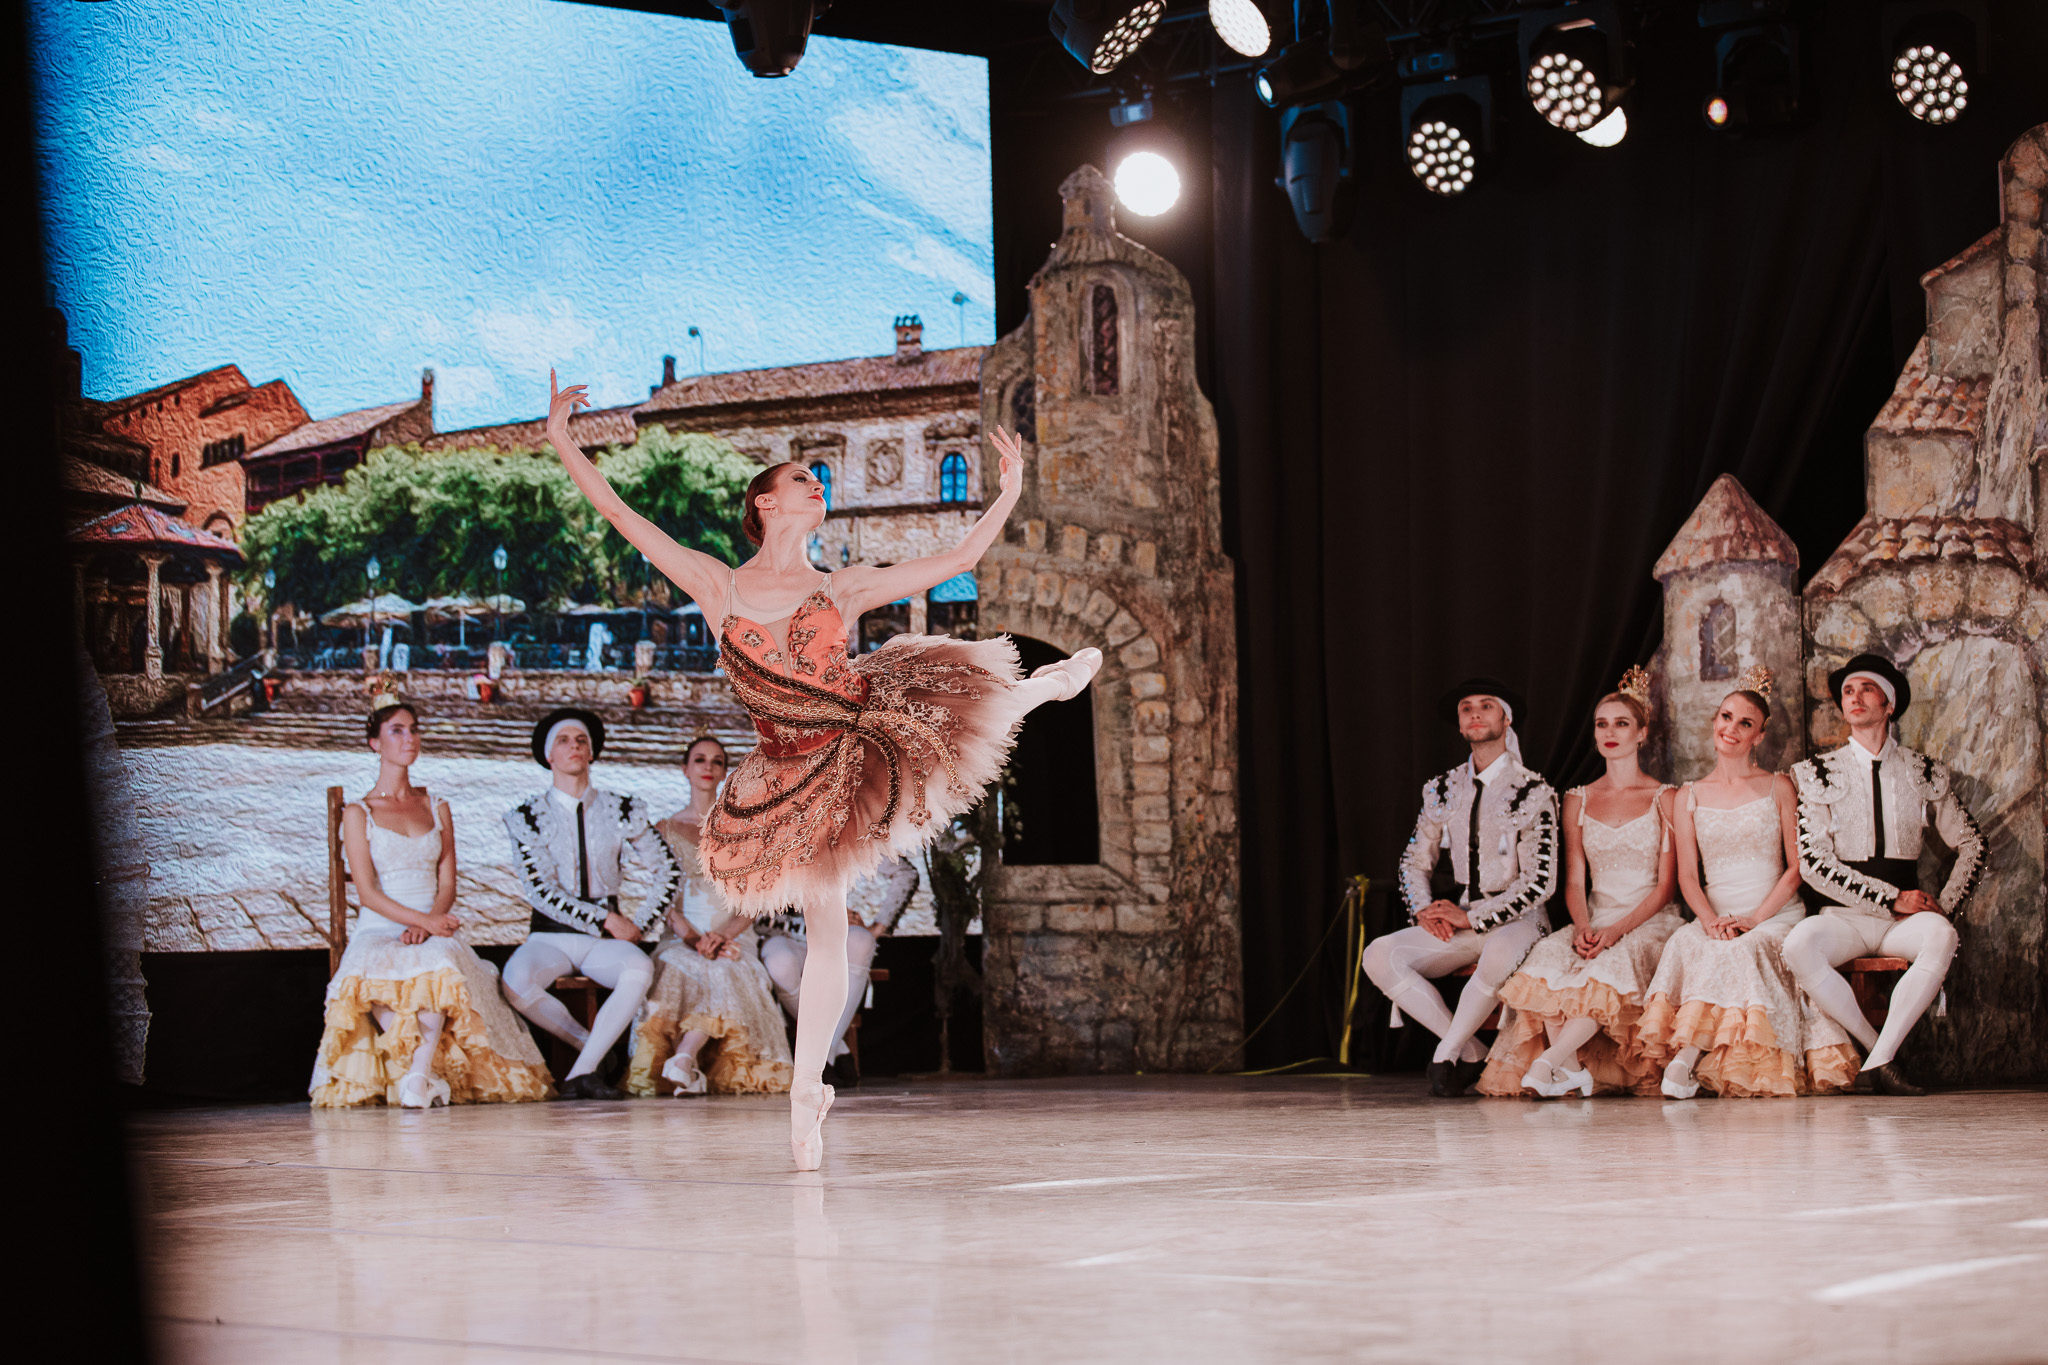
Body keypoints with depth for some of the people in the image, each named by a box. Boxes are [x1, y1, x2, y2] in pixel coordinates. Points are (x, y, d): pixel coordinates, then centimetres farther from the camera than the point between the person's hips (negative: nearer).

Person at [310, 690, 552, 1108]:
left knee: (439, 962, -37)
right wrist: (424, 919, -17)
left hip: (433, 934, 2)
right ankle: (422, 1076, -42)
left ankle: (420, 1077, -46)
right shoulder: (358, 814, 8)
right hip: (378, 931, -2)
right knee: (377, 973, -39)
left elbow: (447, 885, 10)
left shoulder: (437, 809, 19)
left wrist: (425, 928, -11)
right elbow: (368, 893, -3)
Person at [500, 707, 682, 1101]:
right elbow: (540, 889, -7)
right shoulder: (528, 815, 3)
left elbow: (669, 871, 11)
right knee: (516, 982, -36)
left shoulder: (622, 811, 8)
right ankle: (592, 1045, -11)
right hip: (550, 934, -1)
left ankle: (581, 1073, -30)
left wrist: (640, 926, 0)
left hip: (606, 937, 1)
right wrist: (607, 920, -12)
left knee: (640, 970, -35)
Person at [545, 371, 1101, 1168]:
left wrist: (1009, 493, 4)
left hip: (871, 723, 2)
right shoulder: (717, 585, 0)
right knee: (826, 928, 0)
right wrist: (561, 440, -5)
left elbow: (957, 561, 7)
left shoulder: (846, 588, 4)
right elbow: (621, 517, -2)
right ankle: (806, 1092, 14)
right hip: (802, 774, -2)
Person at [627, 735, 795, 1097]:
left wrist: (723, 935, -14)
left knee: (726, 970, -36)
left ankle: (682, 1059, -53)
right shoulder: (666, 830, 14)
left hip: (732, 936, 0)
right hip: (682, 937, 0)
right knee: (694, 971, -36)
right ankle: (692, 1069, -45)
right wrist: (693, 936, -15)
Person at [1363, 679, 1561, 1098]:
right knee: (1379, 956, -20)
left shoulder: (1533, 793, -7)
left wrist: (1471, 918, -17)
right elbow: (1414, 862, 14)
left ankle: (1446, 1056, -21)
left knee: (1498, 956, -42)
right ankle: (1471, 1052, -16)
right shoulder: (1443, 791, 10)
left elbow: (1539, 883, -12)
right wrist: (1424, 910, -7)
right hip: (1459, 920, 5)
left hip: (1514, 921, -5)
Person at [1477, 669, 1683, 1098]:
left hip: (1649, 922, -3)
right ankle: (1573, 1071, -35)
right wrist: (1583, 927, -13)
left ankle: (1549, 1061, -39)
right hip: (1595, 921, 3)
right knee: (1548, 959, -31)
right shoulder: (1578, 801, 14)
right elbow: (1575, 881, 9)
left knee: (1613, 964, -37)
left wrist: (1617, 930, -17)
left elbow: (1666, 885, -2)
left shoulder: (1664, 799, 3)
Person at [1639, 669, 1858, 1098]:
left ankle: (1690, 1053, -34)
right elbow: (1687, 875, 8)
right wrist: (1711, 919, -13)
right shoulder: (1690, 797, 14)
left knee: (1743, 950, -36)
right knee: (1683, 944, -34)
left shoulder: (1778, 787, 8)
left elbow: (1796, 866, 2)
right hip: (1714, 917, 1)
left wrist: (1753, 919, -12)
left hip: (1775, 915, -1)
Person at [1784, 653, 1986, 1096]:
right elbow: (1812, 861, -2)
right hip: (1845, 916, -1)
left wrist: (1945, 906, -2)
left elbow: (1971, 845, 15)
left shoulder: (1924, 774, 13)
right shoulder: (1820, 774, 7)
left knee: (1942, 937, -35)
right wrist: (1891, 899, -11)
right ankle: (1874, 1045, -19)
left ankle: (1879, 1061, -32)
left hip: (1905, 921, 1)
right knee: (1798, 945, -35)